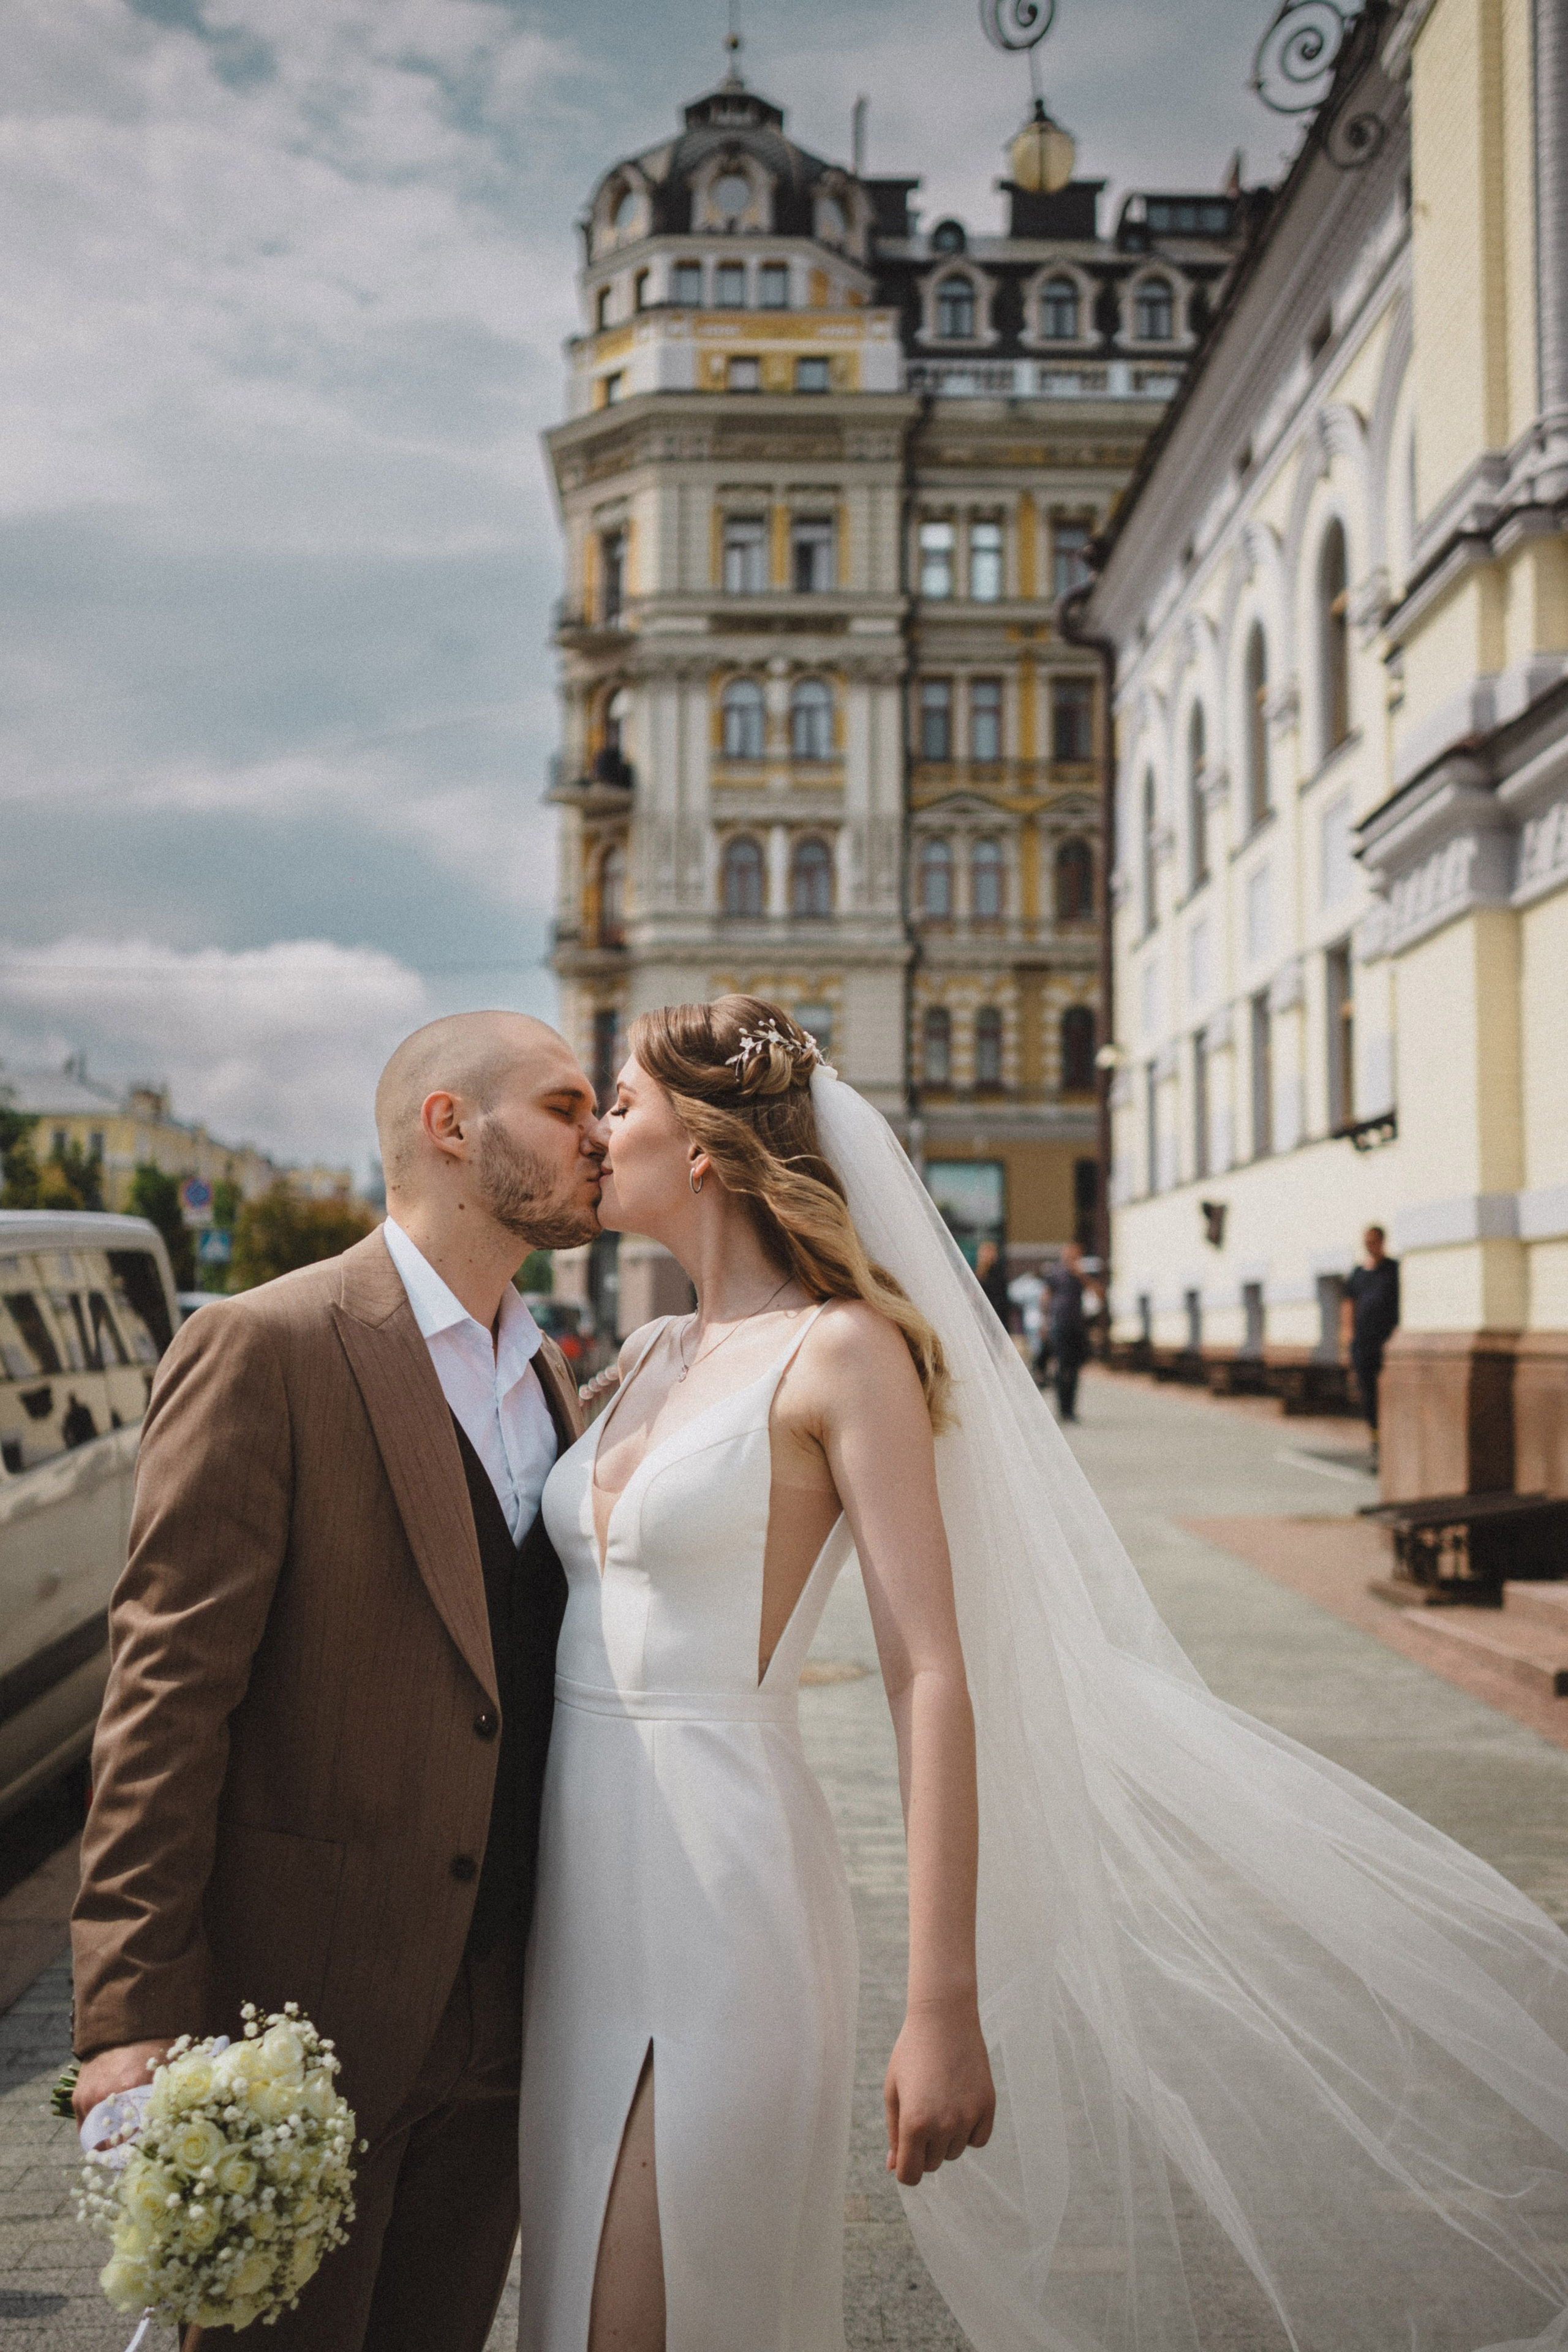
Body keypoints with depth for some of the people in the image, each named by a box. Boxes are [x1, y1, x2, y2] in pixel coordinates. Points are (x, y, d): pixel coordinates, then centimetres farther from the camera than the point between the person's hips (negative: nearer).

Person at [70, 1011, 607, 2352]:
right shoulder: (267, 1350, -12)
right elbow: (166, 1690, -15)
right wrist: (134, 2011, -19)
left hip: (500, 2022, 7)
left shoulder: (548, 1377, 11)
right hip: (305, 2011, -6)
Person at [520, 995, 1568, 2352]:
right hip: (587, 1890, 8)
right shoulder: (657, 1361, 12)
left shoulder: (842, 1353, -11)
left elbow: (934, 1679, -16)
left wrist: (946, 2011, -20)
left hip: (715, 1897, -8)